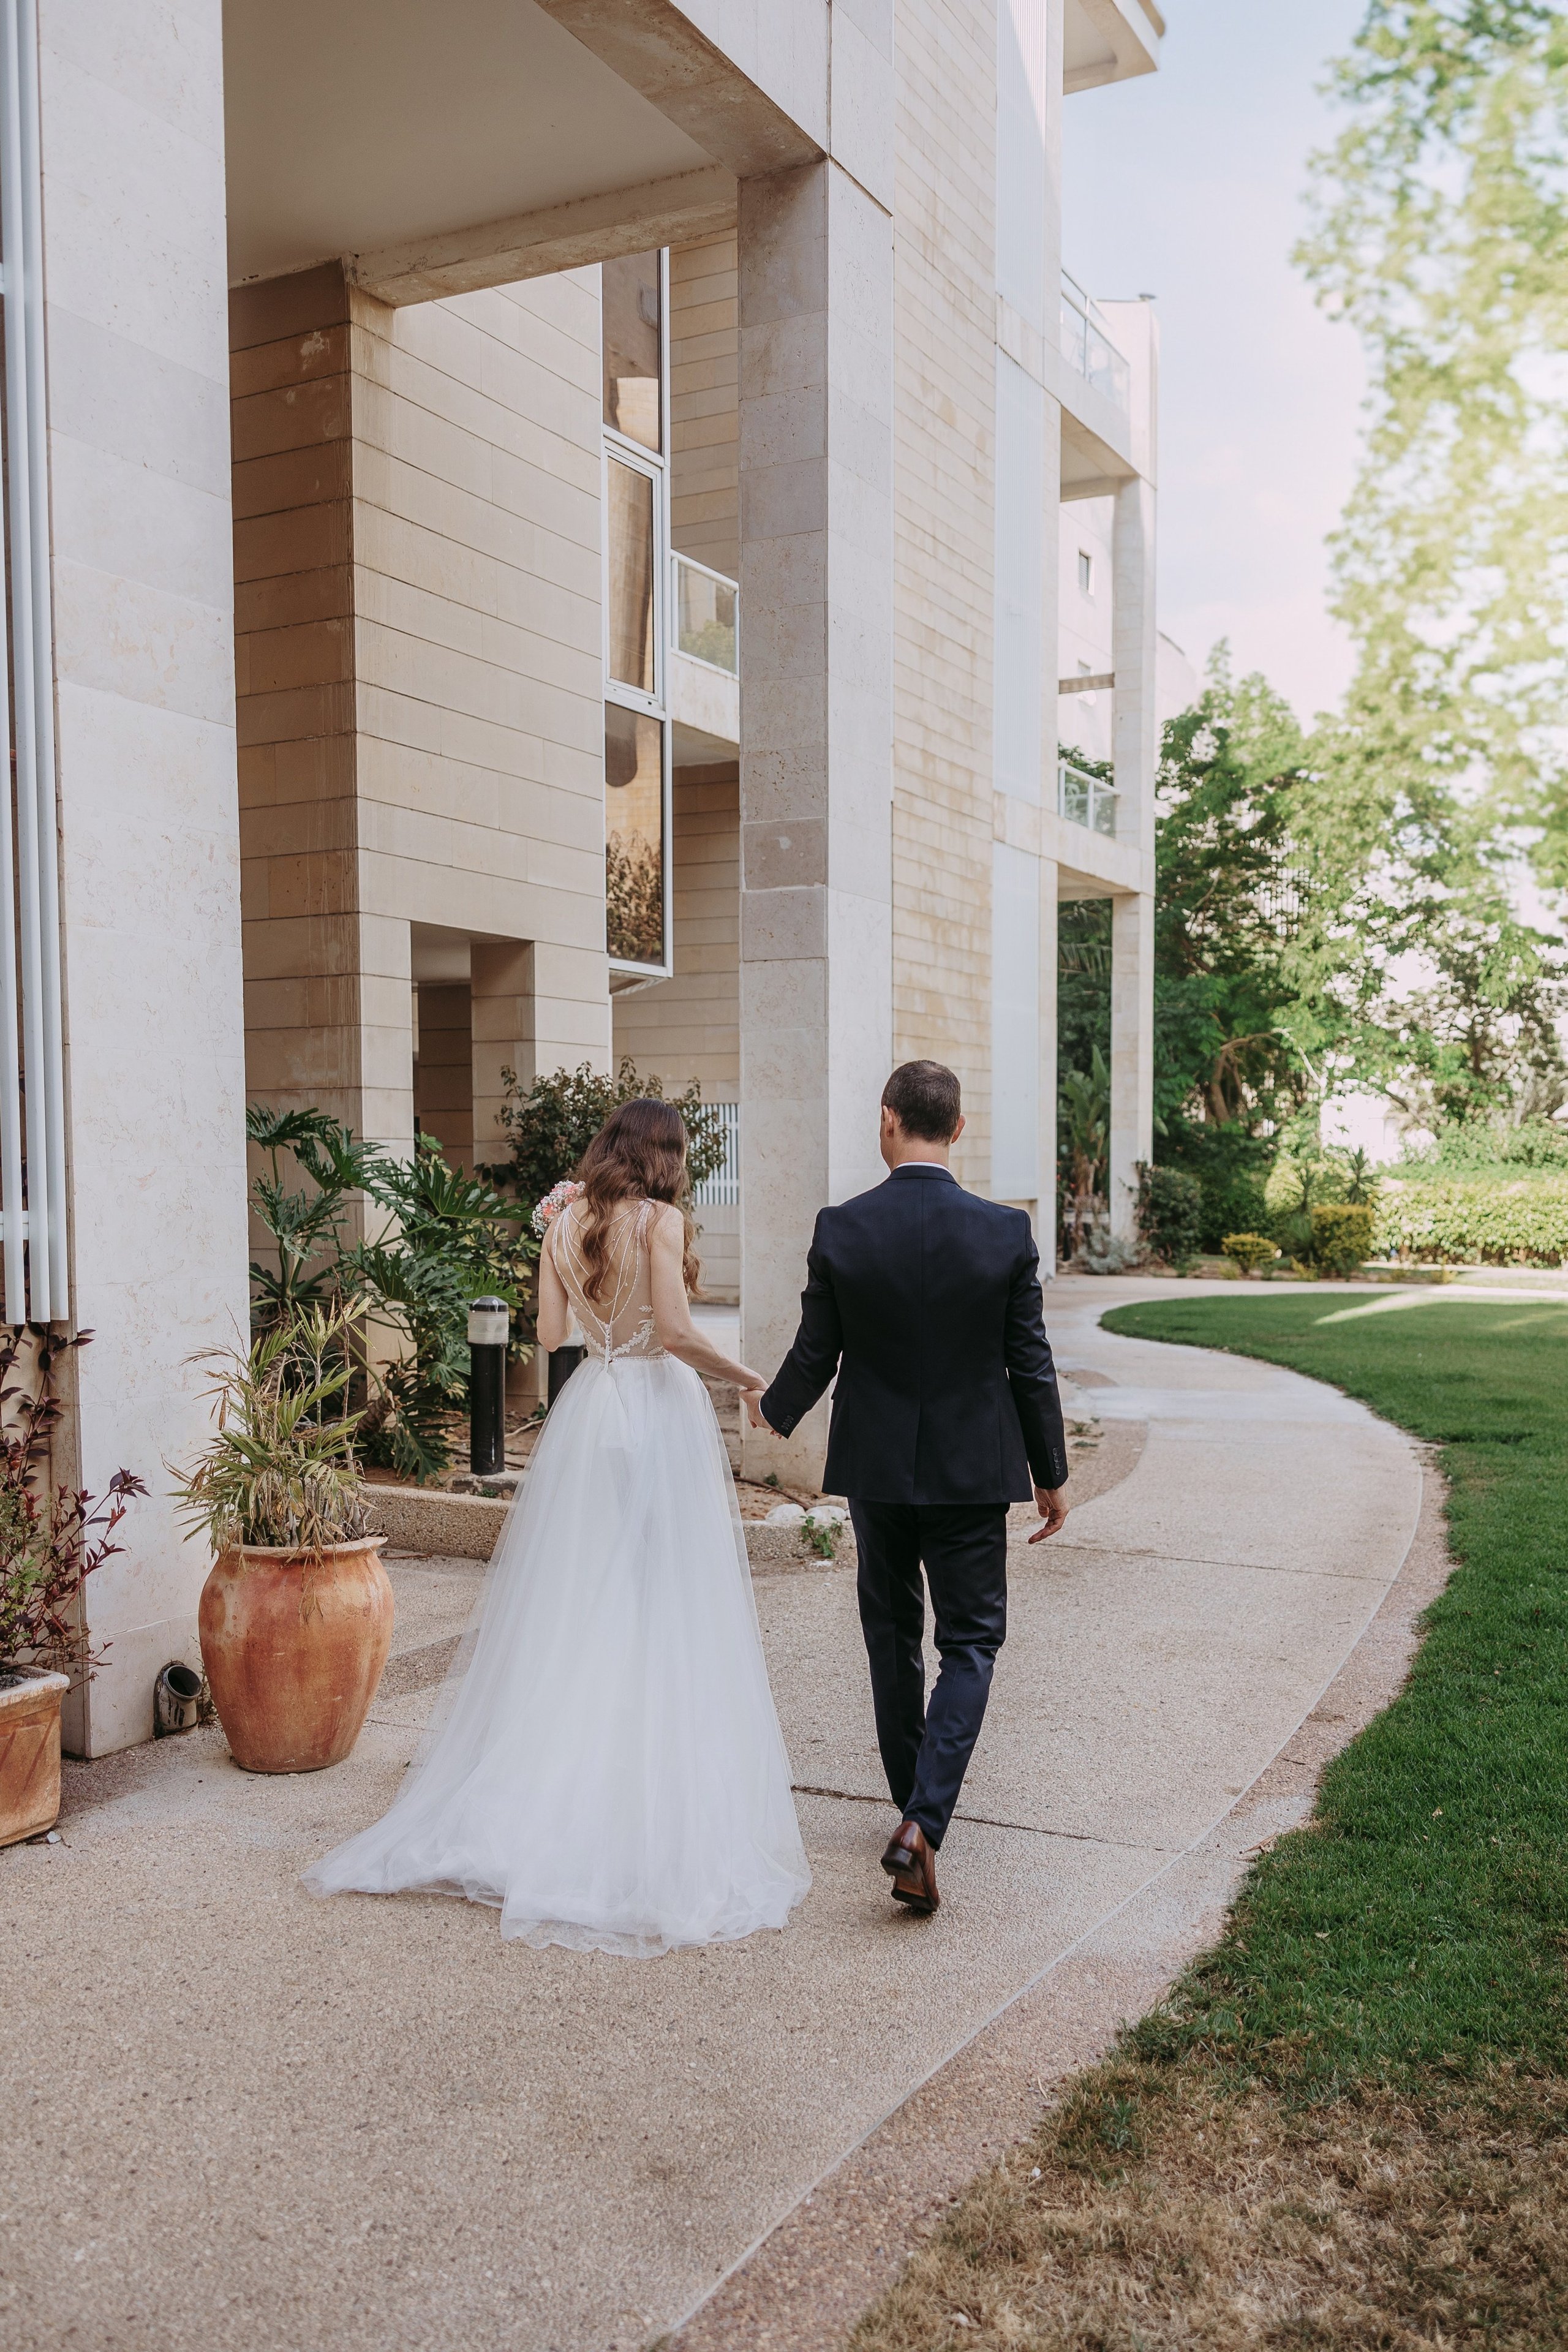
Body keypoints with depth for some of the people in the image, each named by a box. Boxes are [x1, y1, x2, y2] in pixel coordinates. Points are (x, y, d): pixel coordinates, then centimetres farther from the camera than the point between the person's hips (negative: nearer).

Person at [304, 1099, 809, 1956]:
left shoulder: (567, 1223, 5)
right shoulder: (660, 1220, -10)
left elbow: (550, 1332, 7)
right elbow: (677, 1330, -19)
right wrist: (748, 1377, -4)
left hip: (587, 1412, 5)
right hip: (659, 1411, -5)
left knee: (572, 1607, 12)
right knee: (662, 1613, 1)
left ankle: (544, 1797, 19)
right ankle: (662, 1814, 6)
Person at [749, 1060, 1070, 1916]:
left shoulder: (840, 1230, -11)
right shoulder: (1006, 1232, -10)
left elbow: (813, 1359, -3)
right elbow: (1030, 1365, -4)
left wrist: (773, 1410, 19)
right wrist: (1051, 1475, 8)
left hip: (874, 1467, 1)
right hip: (972, 1469, -1)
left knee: (893, 1635, 19)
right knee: (970, 1640, 8)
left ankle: (914, 1806, 32)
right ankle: (924, 1820, -8)